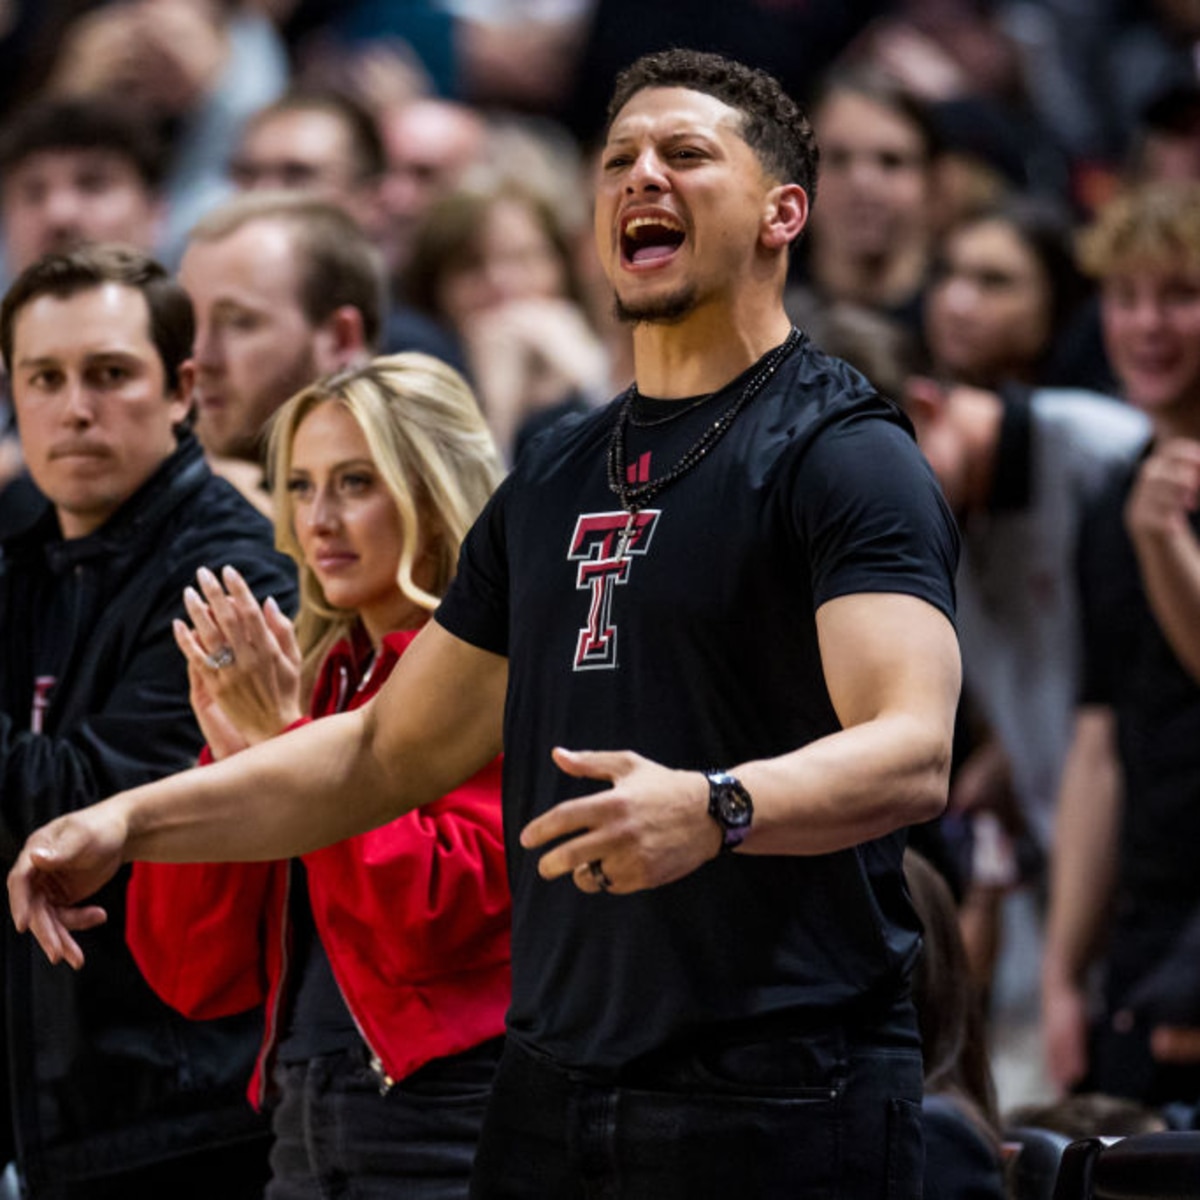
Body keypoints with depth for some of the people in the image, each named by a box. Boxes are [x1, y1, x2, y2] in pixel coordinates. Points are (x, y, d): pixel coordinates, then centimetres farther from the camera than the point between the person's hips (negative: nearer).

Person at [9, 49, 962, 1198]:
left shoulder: (841, 453, -7)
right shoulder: (554, 480, 18)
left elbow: (912, 754, -21)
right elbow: (389, 750, 23)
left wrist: (712, 807, -40)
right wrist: (130, 822, 11)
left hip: (780, 1105, -7)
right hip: (551, 1096, 7)